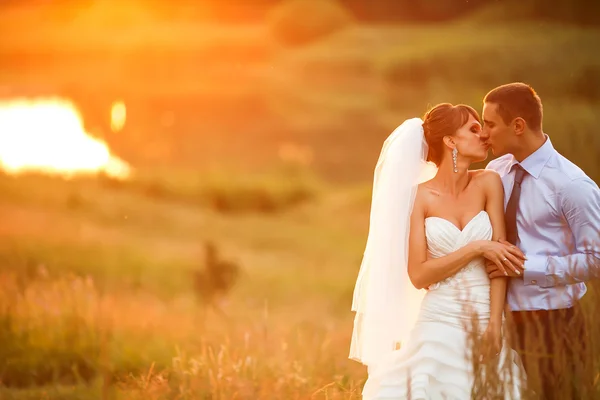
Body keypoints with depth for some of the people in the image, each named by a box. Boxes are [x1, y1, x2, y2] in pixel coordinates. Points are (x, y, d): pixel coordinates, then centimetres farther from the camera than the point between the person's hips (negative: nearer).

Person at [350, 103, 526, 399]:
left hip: (487, 318, 1)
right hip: (440, 322, -1)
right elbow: (418, 275, -6)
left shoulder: (488, 184, 1)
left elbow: (500, 257, -4)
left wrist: (495, 326, -12)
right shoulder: (420, 196, -1)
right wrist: (477, 248, -13)